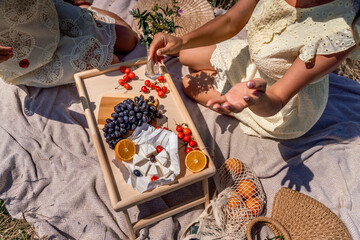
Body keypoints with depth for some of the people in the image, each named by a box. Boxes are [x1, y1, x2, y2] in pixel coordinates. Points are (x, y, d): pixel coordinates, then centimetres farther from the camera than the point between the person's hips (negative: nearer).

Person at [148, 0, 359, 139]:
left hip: (289, 104, -6)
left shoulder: (342, 29, -39)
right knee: (186, 56, 11)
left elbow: (276, 101, -36)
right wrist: (182, 42, -26)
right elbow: (230, 23, -11)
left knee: (190, 84, -5)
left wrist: (257, 98, -60)